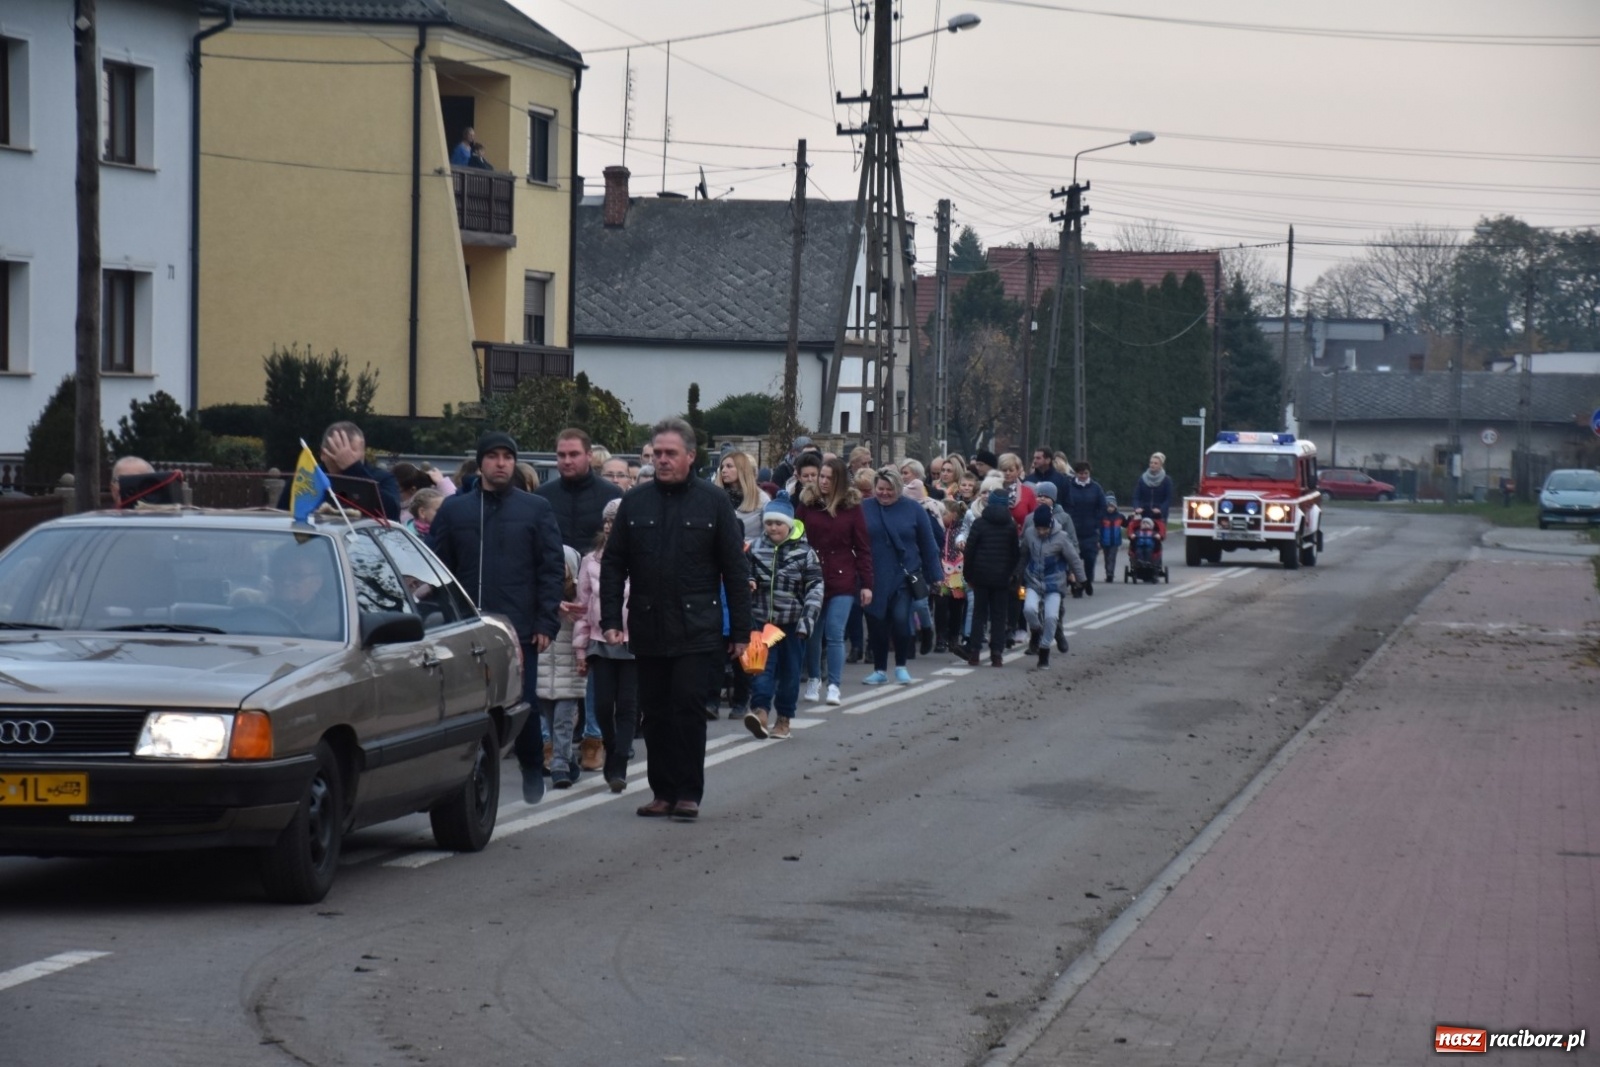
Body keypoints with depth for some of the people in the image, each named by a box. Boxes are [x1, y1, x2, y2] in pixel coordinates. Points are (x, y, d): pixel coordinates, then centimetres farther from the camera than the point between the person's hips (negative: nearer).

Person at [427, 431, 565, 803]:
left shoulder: (536, 510, 5)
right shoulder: (453, 509, 9)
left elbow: (551, 569, 2)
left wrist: (546, 622, -6)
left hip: (520, 629, -1)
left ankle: (532, 769, 23)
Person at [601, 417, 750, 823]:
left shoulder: (713, 501, 0)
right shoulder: (635, 502, 8)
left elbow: (735, 569, 0)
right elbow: (613, 565, 9)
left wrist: (740, 629, -3)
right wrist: (610, 619, 0)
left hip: (697, 632, -3)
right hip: (648, 629, 3)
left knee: (688, 708, -6)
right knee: (655, 712, 7)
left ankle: (689, 793, 0)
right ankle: (662, 791, 15)